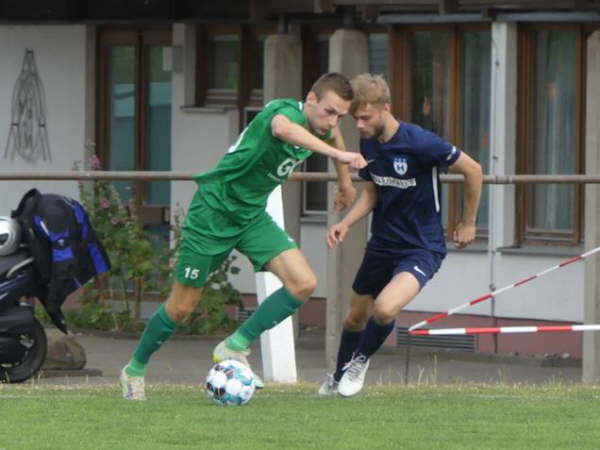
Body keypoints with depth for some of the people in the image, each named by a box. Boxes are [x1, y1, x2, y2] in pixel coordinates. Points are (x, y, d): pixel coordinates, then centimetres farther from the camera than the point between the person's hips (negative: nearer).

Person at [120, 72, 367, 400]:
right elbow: (284, 129, -55)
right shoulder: (287, 112, -27)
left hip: (252, 214, 7)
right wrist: (338, 154, -64)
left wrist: (344, 181, 36)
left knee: (303, 284, -14)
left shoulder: (320, 125, -1)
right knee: (181, 308, 3)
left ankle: (234, 348, -2)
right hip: (213, 210, -7)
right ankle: (135, 369, 27)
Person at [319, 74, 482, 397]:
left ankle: (360, 360, 3)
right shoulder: (368, 144, -3)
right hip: (381, 245, 7)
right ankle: (338, 379, 44)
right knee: (356, 316, 17)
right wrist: (346, 223, -5)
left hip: (422, 247, -7)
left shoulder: (419, 143, -24)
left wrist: (468, 223, -4)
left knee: (386, 308, -28)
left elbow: (472, 171, -14)